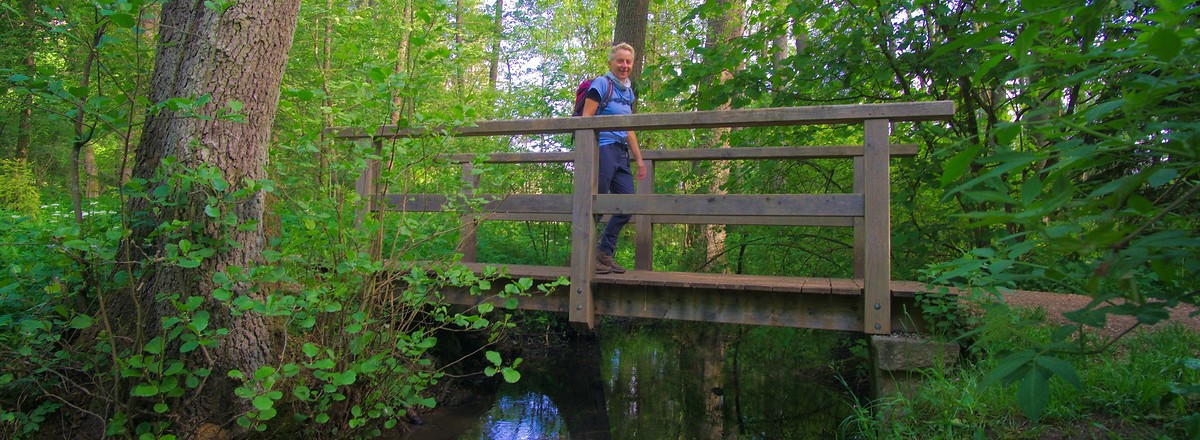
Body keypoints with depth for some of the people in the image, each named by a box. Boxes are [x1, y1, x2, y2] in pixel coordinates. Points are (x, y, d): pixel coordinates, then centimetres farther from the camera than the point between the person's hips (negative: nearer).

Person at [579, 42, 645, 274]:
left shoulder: (628, 91, 20)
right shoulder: (602, 84, -2)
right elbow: (586, 118, -10)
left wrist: (639, 160, 21)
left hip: (621, 153, 8)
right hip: (603, 148, -8)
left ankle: (605, 253, 15)